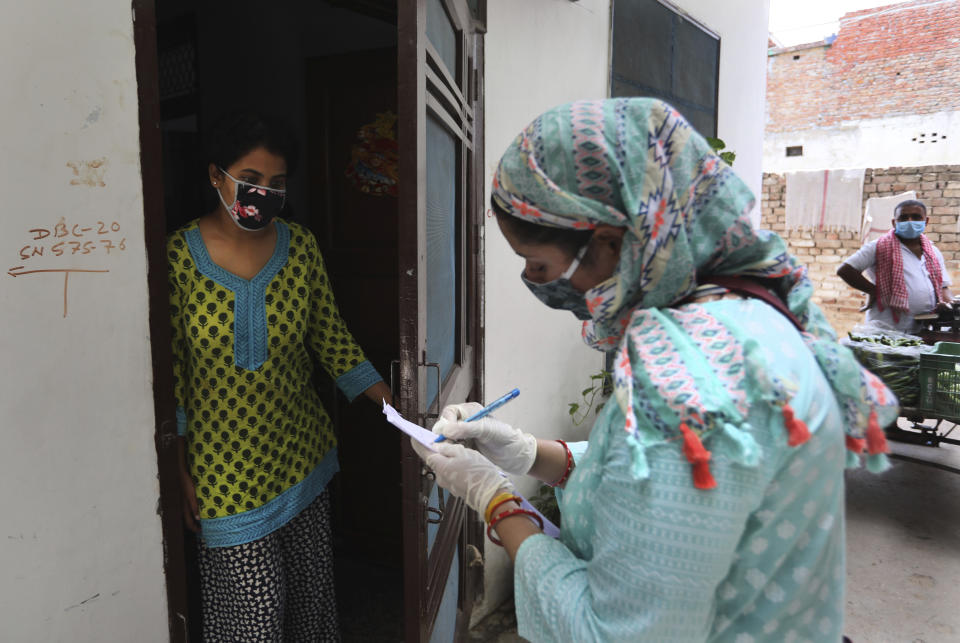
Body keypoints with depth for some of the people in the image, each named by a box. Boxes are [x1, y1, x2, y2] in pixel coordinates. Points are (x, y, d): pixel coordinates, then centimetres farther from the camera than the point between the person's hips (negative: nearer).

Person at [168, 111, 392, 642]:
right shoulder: (178, 255, -12)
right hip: (225, 465, -3)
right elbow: (170, 371, -7)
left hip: (301, 451, 4)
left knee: (311, 587, 19)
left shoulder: (300, 246, -3)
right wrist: (179, 470, -4)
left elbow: (331, 340, 1)